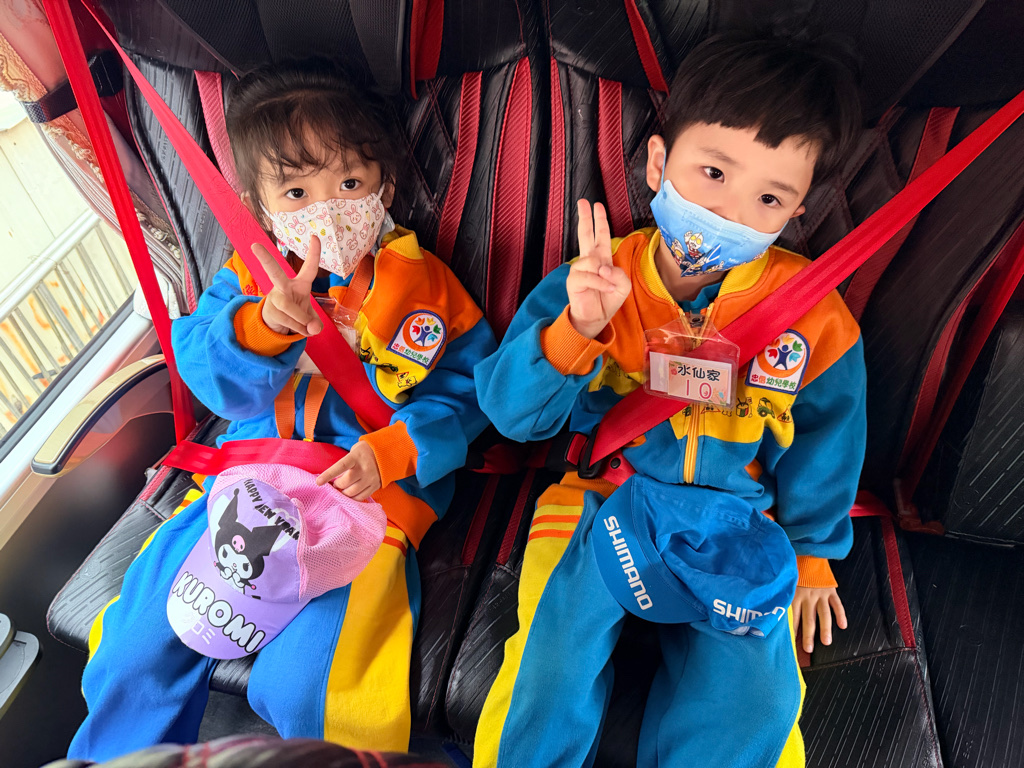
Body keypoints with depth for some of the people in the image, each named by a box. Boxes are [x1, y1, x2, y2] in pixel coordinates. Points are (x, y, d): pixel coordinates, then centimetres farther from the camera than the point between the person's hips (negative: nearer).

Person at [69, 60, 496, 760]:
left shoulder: (424, 285, -2)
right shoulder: (250, 279, 5)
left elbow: (464, 391, -2)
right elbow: (216, 383, -8)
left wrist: (390, 452, -18)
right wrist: (264, 322, -29)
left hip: (374, 493, -3)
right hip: (250, 480, 4)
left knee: (299, 688, -17)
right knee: (138, 645, 3)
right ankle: (116, 755, 34)